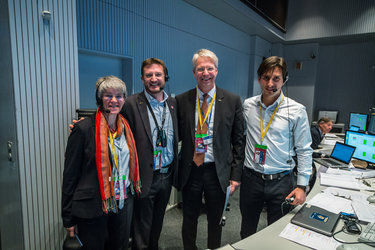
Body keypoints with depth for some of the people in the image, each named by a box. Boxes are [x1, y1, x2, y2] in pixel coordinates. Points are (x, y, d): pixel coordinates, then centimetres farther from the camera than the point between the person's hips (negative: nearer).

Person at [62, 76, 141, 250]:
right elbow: (70, 175, -10)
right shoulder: (83, 128, -13)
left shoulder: (126, 127, 4)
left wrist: (130, 195, 11)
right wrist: (68, 218, -7)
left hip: (123, 204, 5)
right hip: (93, 209, -5)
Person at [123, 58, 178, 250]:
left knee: (157, 222, 24)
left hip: (166, 176, 5)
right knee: (142, 228, 12)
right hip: (145, 177, -5)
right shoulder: (132, 103, -11)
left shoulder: (173, 103, 5)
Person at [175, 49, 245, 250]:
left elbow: (238, 141, -2)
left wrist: (236, 175, -4)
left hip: (218, 172, 0)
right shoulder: (181, 100, -1)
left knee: (215, 221, 19)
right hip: (190, 170, 1)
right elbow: (178, 136, 5)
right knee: (189, 220, 19)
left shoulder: (232, 101, -4)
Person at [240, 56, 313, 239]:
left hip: (281, 181, -2)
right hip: (250, 178, 2)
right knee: (246, 232, 19)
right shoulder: (248, 105, -1)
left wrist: (302, 185, -6)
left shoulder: (297, 111, -8)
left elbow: (304, 150, -3)